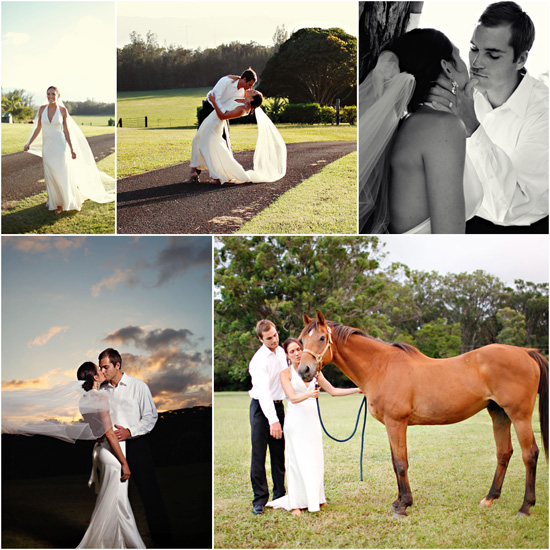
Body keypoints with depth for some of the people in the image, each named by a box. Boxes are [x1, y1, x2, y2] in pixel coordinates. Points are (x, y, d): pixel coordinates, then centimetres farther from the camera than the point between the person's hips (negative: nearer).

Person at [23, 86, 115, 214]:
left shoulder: (63, 110, -4)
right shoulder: (42, 109, 1)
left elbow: (66, 131, 0)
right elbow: (38, 128, 7)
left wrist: (72, 149, -3)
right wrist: (29, 143, 3)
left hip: (60, 146, -3)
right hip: (47, 146, 3)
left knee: (61, 175, -2)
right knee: (49, 175, 8)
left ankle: (61, 203, 12)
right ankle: (53, 200, 26)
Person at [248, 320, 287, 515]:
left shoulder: (281, 351, 4)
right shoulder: (259, 360, -20)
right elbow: (263, 391, -31)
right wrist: (273, 420, -39)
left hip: (278, 405, 7)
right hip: (261, 407, -7)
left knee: (279, 453, 10)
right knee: (259, 454, -5)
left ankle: (279, 495, 20)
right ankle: (259, 500, 1)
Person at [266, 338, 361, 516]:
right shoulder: (286, 373, -4)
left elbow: (332, 390, 13)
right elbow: (293, 398, -17)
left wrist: (357, 390, 8)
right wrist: (309, 395, -36)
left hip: (312, 419, 4)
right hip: (296, 420, -4)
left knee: (315, 458, 6)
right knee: (297, 459, -3)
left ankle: (315, 498, 19)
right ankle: (295, 503, 3)